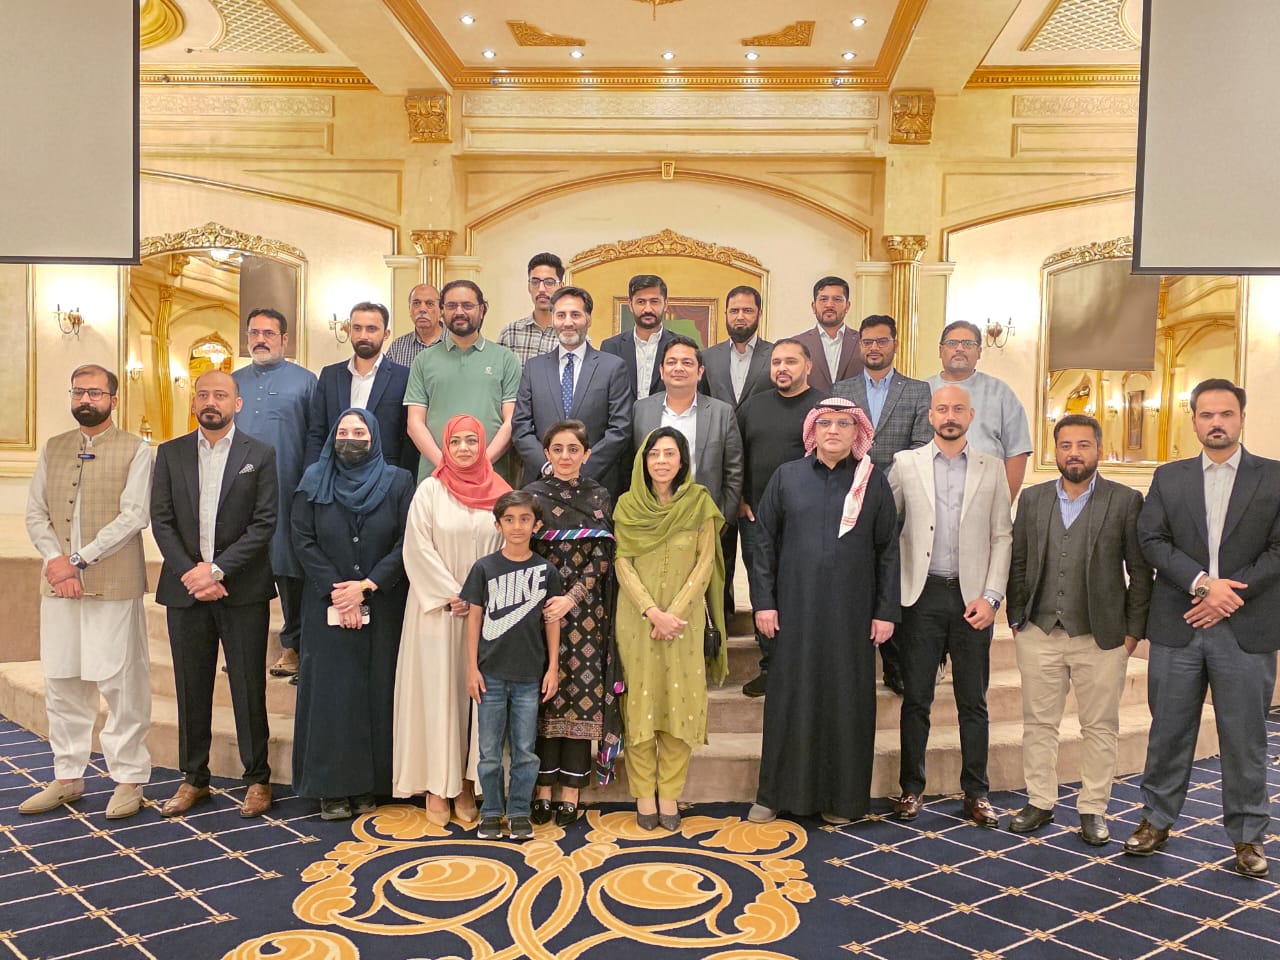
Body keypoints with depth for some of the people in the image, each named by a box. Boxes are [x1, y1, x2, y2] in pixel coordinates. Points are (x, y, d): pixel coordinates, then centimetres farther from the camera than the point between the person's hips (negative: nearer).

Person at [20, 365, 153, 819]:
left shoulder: (135, 451, -1)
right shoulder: (53, 449, 15)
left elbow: (132, 517, -11)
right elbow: (35, 513, 10)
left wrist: (79, 560, -15)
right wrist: (55, 559, -8)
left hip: (113, 585, -5)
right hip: (58, 584, 5)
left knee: (121, 683, -1)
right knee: (62, 685, 11)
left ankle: (129, 779, 10)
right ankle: (67, 777, 23)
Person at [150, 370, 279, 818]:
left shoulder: (260, 455, 1)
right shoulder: (170, 453, 8)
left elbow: (265, 523, -6)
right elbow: (161, 522, 3)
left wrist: (217, 568, -14)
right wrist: (191, 574, -9)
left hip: (243, 590, -2)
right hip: (185, 589, 3)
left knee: (249, 686, 2)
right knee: (191, 687, 10)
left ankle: (257, 778, 14)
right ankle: (193, 778, 22)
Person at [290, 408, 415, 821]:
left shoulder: (398, 481, 3)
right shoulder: (314, 481, 6)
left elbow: (407, 542, -4)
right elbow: (303, 540, 0)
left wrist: (367, 585, -12)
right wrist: (335, 590, -10)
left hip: (383, 606, 0)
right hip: (327, 608, 0)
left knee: (377, 689, 2)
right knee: (330, 690, 1)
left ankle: (369, 784, 11)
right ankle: (332, 786, 9)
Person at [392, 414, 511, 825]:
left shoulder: (499, 493, 5)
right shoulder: (430, 490, 0)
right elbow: (418, 548, -5)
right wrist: (453, 595, -10)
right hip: (436, 608, -2)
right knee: (437, 692, 1)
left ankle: (467, 783, 13)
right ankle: (437, 785, 10)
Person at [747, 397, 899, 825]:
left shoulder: (874, 482, 3)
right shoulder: (786, 477, 3)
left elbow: (888, 550, 3)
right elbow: (765, 541, 4)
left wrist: (886, 611, -1)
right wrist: (765, 601, -1)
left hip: (852, 612, 0)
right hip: (795, 609, 0)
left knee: (847, 699, 7)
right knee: (789, 697, 6)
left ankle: (842, 797, 20)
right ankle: (776, 793, 18)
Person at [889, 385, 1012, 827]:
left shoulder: (992, 468, 6)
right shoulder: (906, 463, 4)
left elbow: (1002, 537, 4)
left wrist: (991, 596, -5)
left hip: (971, 596, 1)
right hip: (922, 593, -1)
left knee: (973, 701, 8)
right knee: (916, 698, 5)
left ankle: (976, 791, 20)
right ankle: (911, 787, 17)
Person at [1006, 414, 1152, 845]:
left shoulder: (1125, 501, -2)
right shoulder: (1032, 498, 6)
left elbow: (1141, 571, -2)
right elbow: (1017, 563, 9)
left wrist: (1134, 630, -4)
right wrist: (1016, 619, 5)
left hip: (1101, 636, -2)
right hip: (1039, 633, 2)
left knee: (1100, 728, 8)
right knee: (1038, 723, 10)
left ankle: (1093, 810, 22)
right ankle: (1040, 802, 23)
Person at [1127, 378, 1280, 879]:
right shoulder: (1168, 478, 8)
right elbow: (1152, 541, -1)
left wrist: (1230, 594, -13)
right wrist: (1202, 582, -14)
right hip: (1177, 627, 2)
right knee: (1169, 730, 10)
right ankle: (1157, 820, 23)